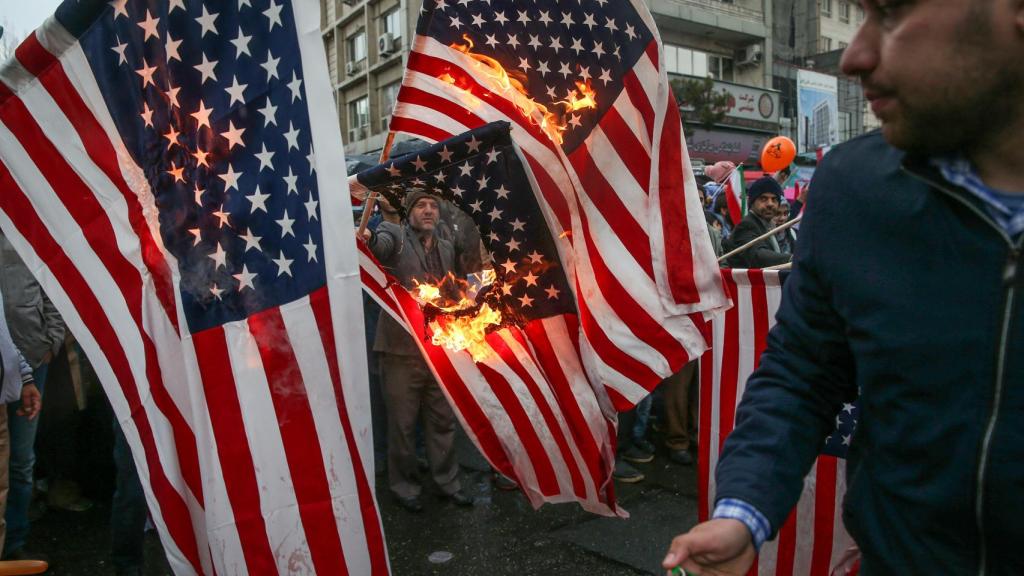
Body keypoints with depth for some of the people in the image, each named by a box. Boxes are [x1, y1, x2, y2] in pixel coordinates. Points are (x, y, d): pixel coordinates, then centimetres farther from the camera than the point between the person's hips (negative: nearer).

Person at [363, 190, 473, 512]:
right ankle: (404, 485, 24)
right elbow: (382, 242, -28)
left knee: (443, 421, 14)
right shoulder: (396, 235, -3)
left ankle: (447, 480, 30)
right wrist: (369, 238, -48)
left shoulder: (447, 249, 13)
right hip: (401, 349, -5)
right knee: (402, 424, 6)